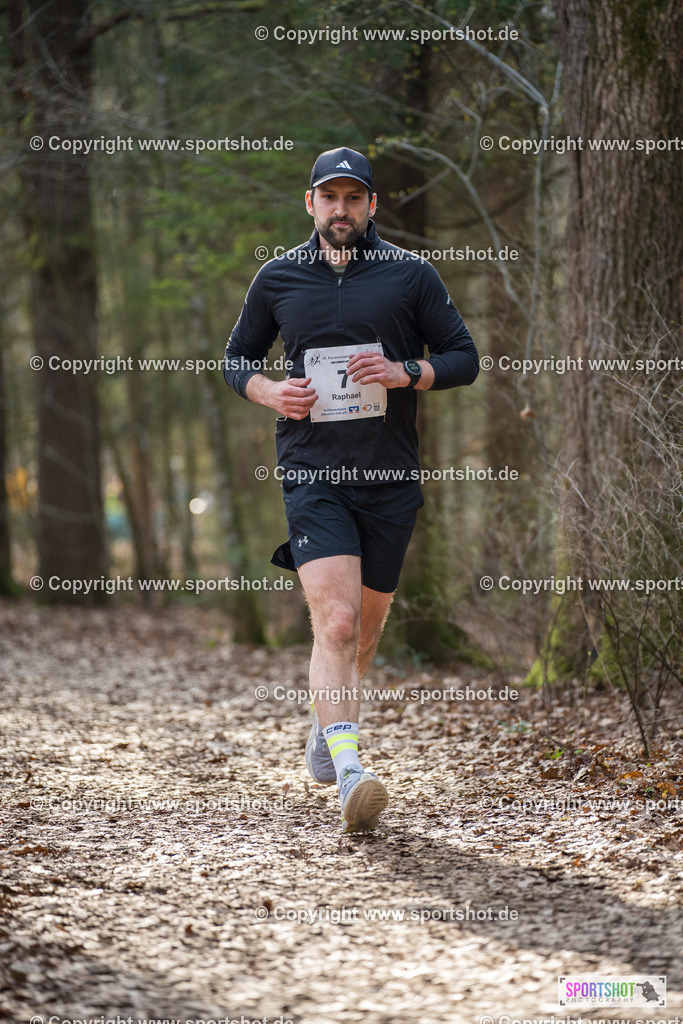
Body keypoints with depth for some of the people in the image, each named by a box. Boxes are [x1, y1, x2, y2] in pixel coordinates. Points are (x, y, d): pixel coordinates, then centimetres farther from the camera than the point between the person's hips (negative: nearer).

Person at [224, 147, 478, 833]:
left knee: (365, 627, 14)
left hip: (391, 476, 2)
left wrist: (407, 374, -12)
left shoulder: (410, 275, 4)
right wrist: (269, 392, -4)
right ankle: (350, 775, -28)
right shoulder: (277, 279, 7)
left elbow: (464, 357, 7)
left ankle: (327, 725, 43)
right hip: (310, 471, -2)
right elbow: (237, 358, 18)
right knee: (336, 621, -19)